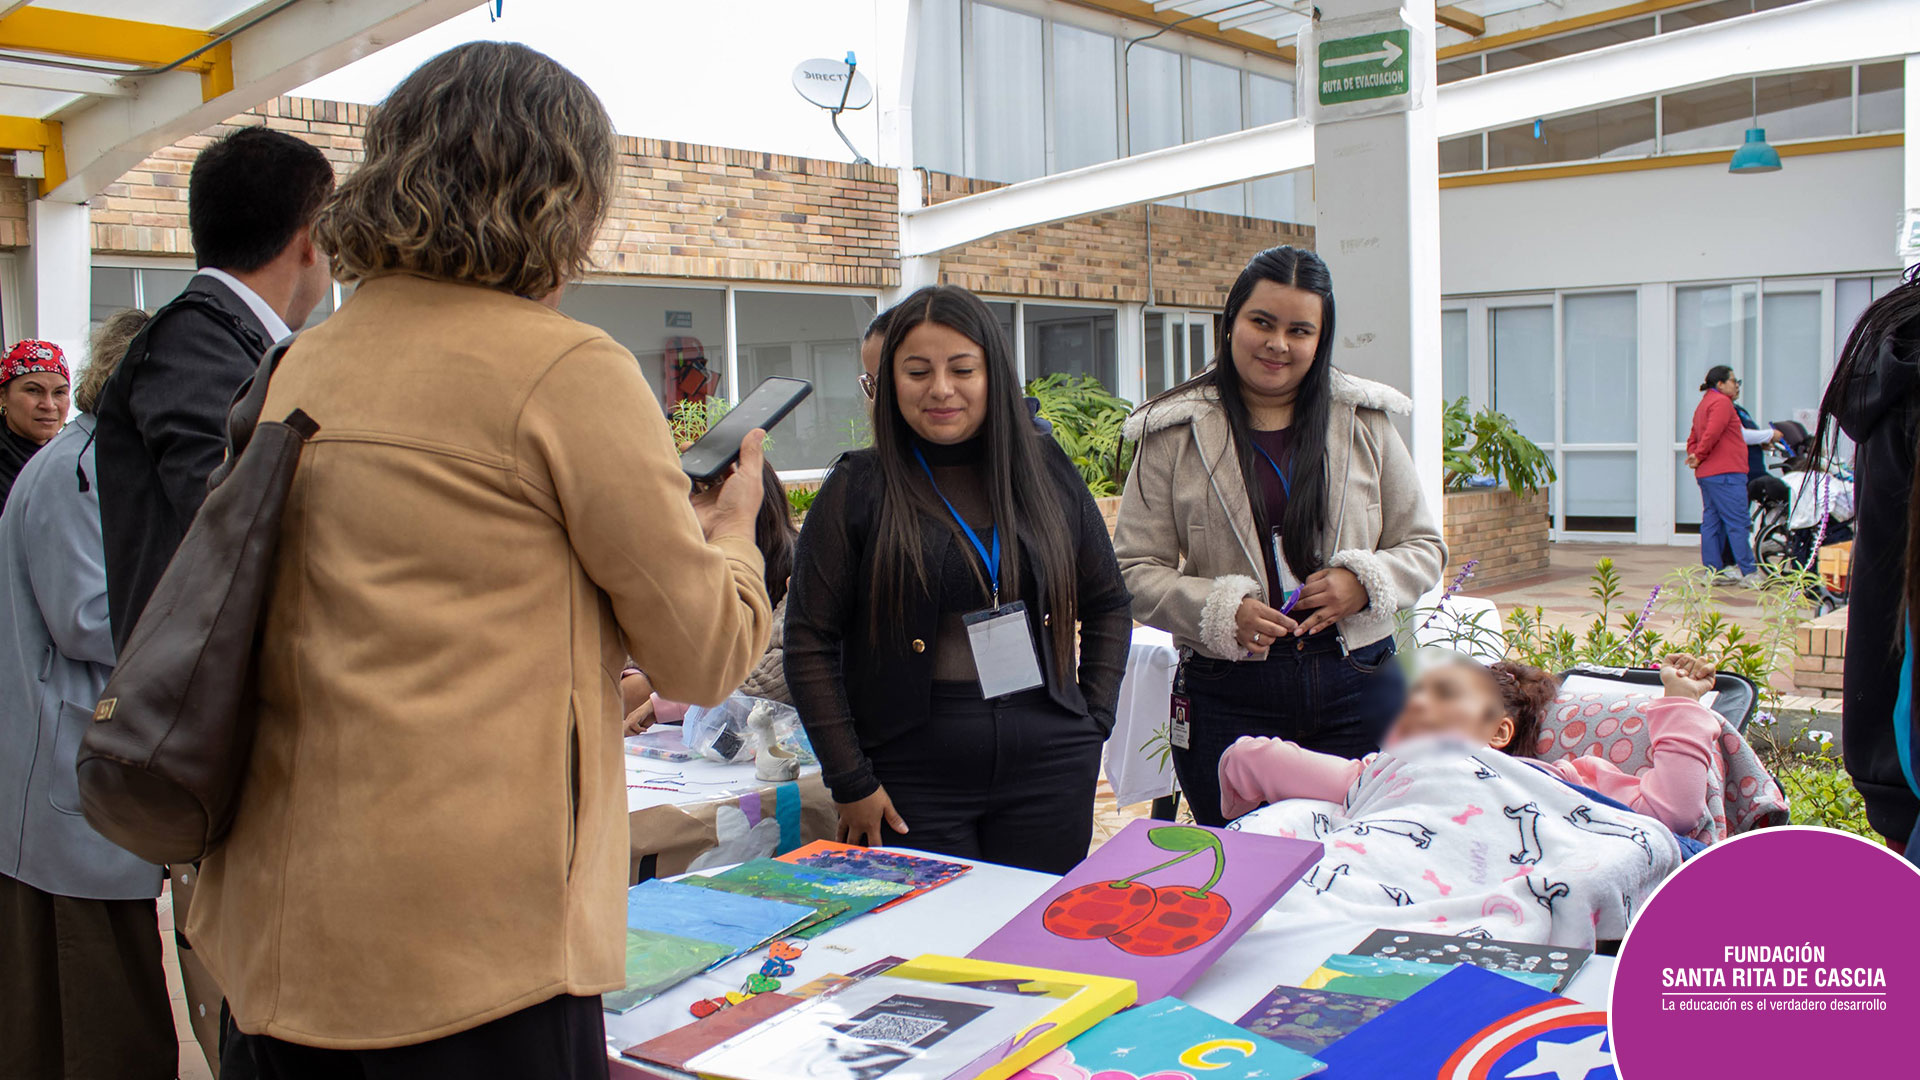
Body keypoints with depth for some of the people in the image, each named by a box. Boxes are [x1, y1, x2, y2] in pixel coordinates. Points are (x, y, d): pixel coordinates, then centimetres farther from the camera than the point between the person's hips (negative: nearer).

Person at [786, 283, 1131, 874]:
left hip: (1049, 769, 3)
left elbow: (1108, 605, 15)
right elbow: (809, 642, -4)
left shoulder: (1046, 472, 6)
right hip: (914, 777, -2)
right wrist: (851, 781, -7)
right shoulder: (858, 489, -3)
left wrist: (1093, 720, 6)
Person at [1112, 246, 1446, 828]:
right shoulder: (1176, 435, 2)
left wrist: (1365, 582, -8)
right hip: (1228, 700, -1)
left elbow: (1424, 547, 12)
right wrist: (1221, 611, -15)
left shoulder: (1365, 424, 8)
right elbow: (1135, 570, 0)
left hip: (1359, 689, 2)